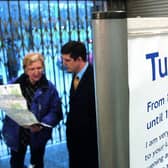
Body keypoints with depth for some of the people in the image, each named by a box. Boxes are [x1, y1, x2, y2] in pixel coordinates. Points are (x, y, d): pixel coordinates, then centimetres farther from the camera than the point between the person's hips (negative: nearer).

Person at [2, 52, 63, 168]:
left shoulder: (49, 88, -12)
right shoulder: (16, 84, -7)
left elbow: (55, 112, -15)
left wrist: (42, 125, -30)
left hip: (38, 135, -1)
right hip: (16, 133, 2)